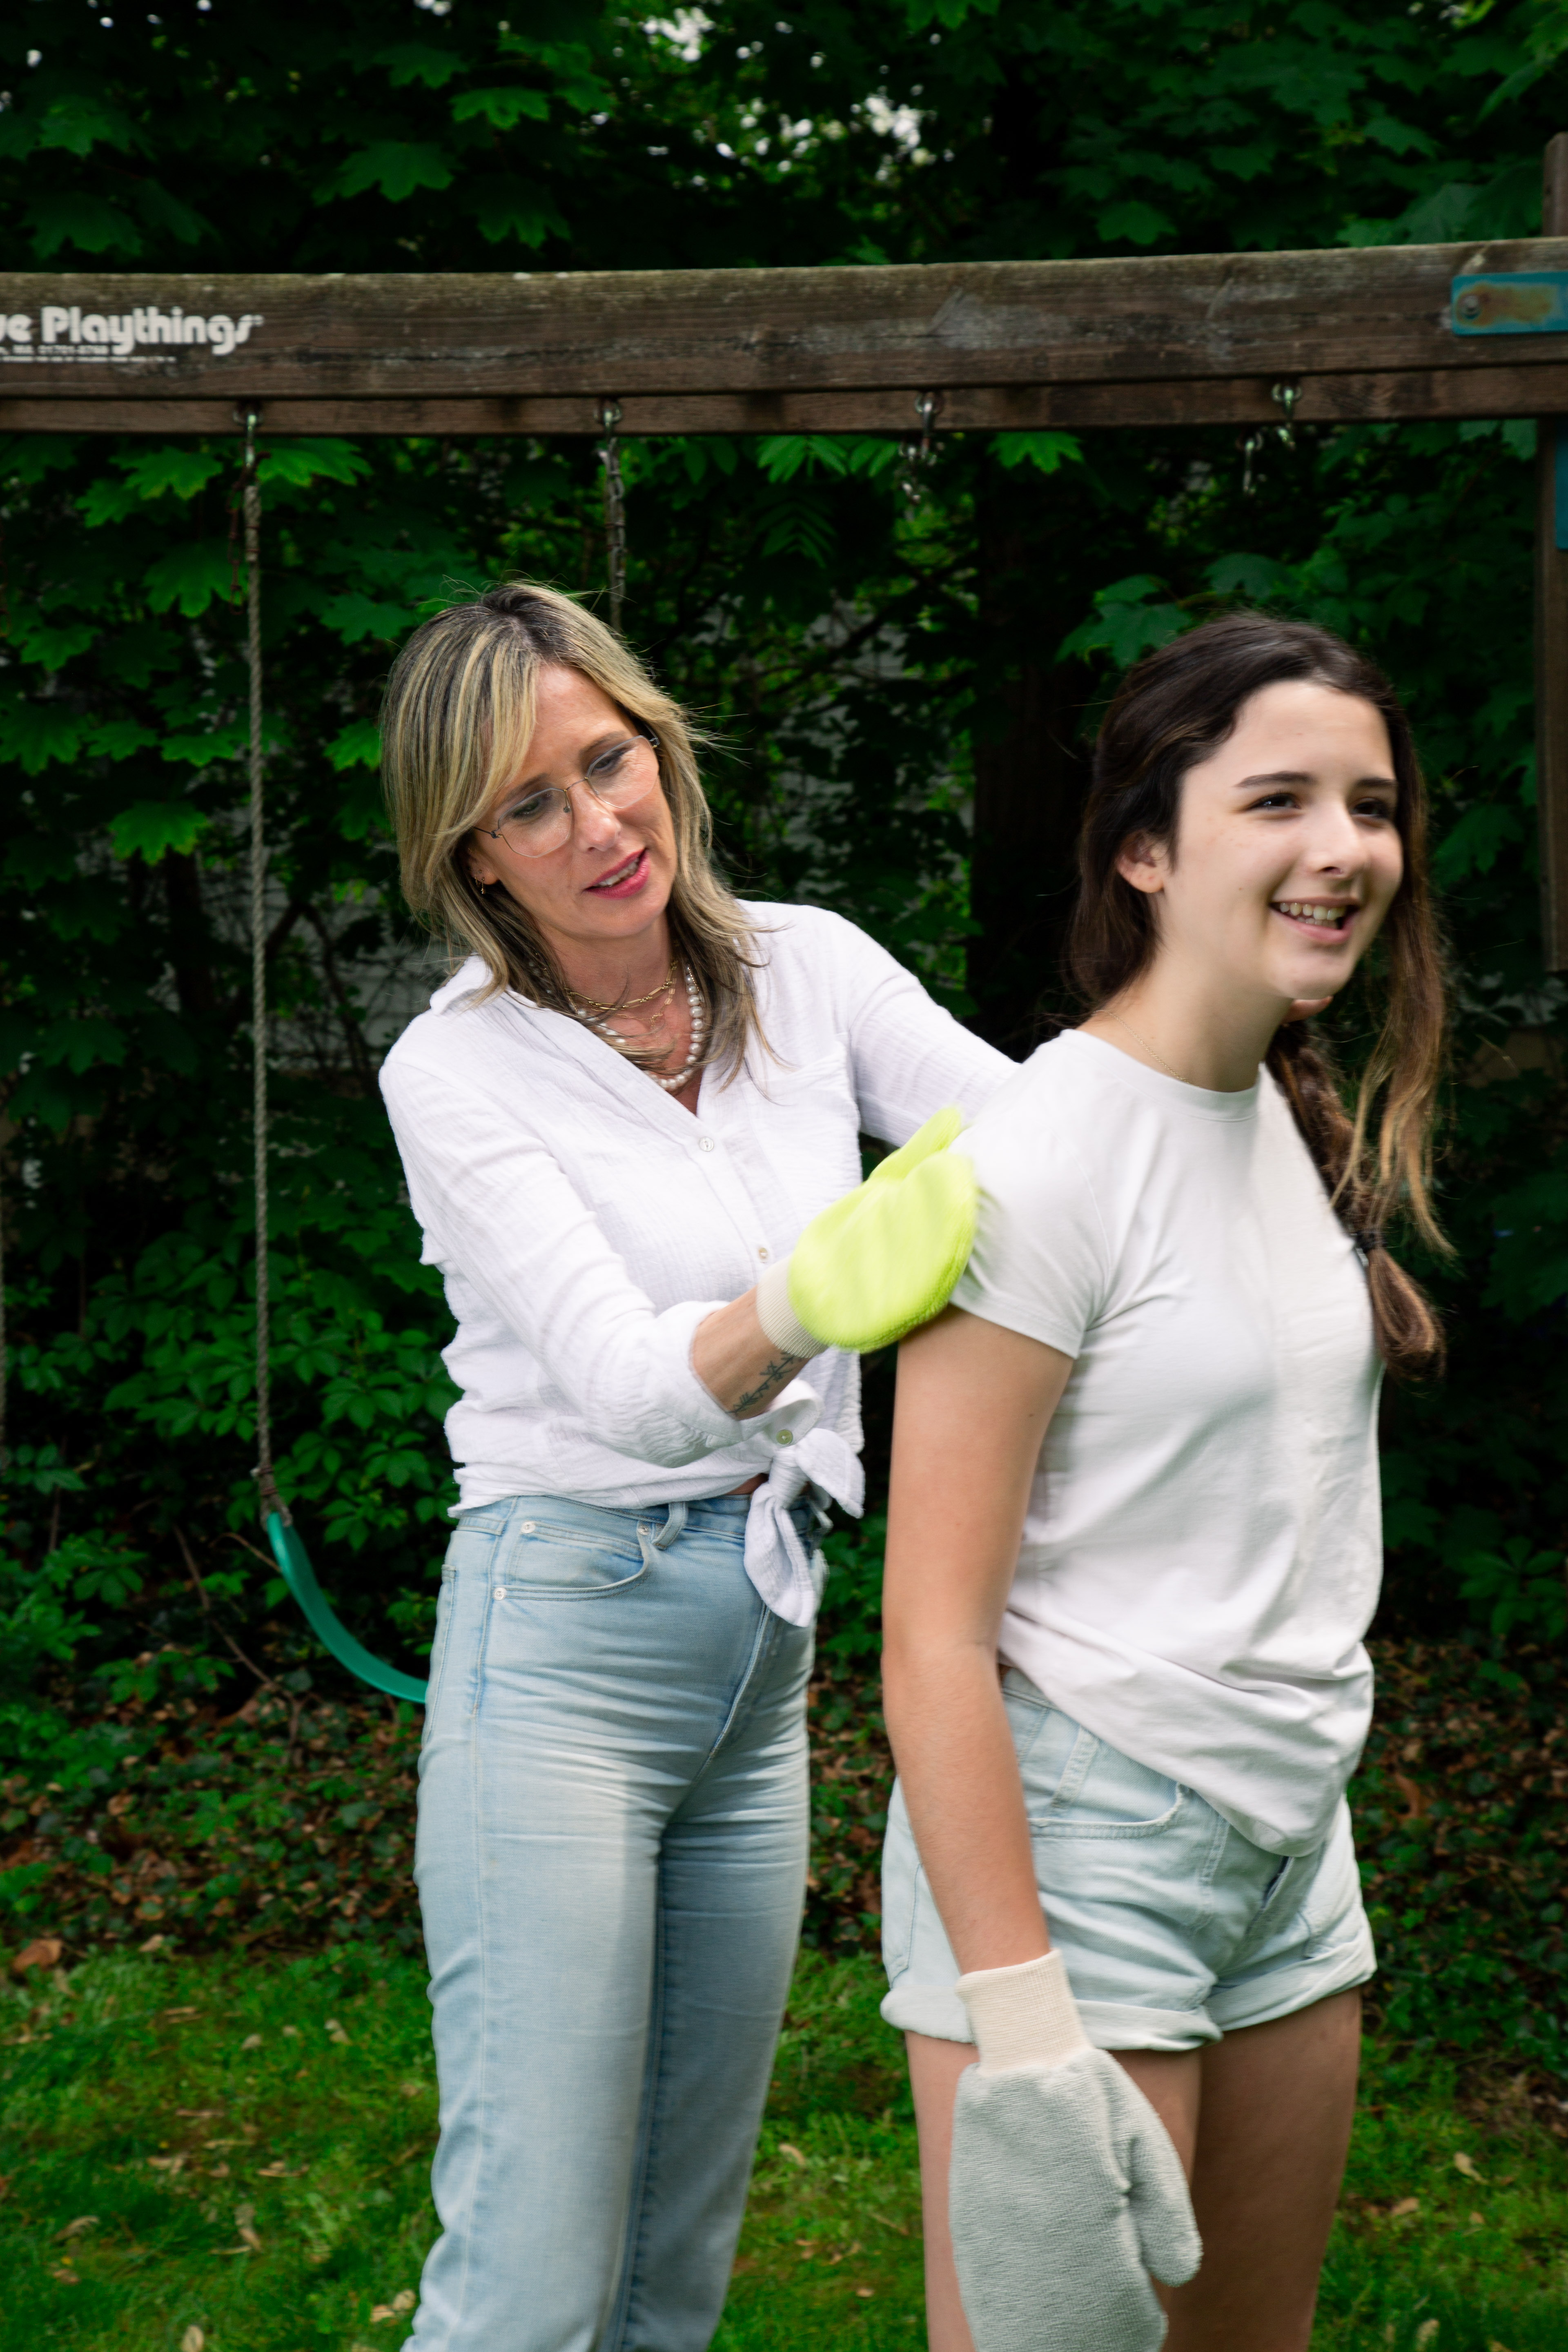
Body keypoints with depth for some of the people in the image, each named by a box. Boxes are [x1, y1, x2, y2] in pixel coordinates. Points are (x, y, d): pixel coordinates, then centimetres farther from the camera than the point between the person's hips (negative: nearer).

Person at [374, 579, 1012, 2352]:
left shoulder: (808, 969, 5)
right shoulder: (457, 1071, -8)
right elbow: (640, 1392, -20)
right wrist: (815, 1288, -41)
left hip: (769, 1648, 5)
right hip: (562, 1642, -5)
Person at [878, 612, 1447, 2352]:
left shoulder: (1300, 1124, 8)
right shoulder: (1052, 1158, -17)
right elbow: (933, 1638, -19)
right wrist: (1022, 2032, -23)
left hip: (1288, 1837, 8)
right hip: (1069, 1829, -8)